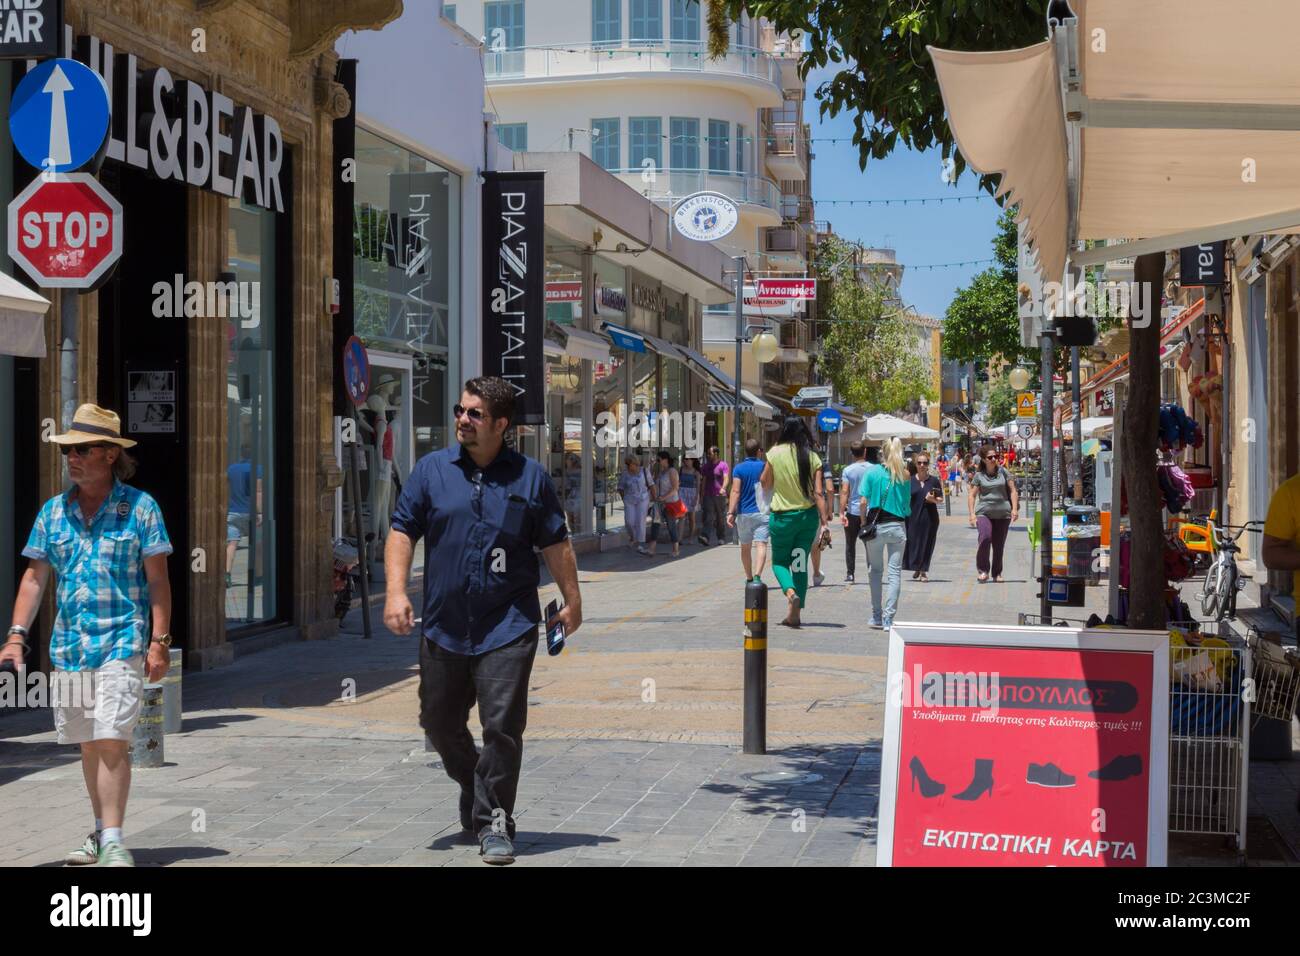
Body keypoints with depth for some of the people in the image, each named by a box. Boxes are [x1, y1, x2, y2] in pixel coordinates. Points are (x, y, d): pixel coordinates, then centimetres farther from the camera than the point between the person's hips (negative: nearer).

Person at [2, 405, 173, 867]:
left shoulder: (139, 507, -2)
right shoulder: (53, 511, 9)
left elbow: (158, 579, -1)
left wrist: (160, 641, -8)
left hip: (122, 642, -4)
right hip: (68, 646, 5)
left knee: (112, 739, -14)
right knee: (88, 743, 12)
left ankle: (113, 841, -12)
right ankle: (100, 831, 25)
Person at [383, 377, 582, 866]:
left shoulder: (529, 476, 3)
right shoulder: (431, 470, 5)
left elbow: (555, 543, 10)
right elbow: (402, 531, 4)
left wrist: (572, 600, 10)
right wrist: (396, 591, -8)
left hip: (508, 627, -3)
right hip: (444, 624, 3)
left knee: (502, 725, -9)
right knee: (440, 722, 13)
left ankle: (493, 823, 0)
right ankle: (474, 791, 39)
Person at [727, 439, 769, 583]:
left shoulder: (739, 468, -1)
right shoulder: (764, 466, 1)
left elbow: (736, 491, -12)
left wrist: (730, 512, -16)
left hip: (743, 513, 1)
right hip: (761, 512, -1)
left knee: (745, 547, 16)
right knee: (761, 545, -11)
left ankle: (749, 578, 26)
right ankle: (757, 575, -32)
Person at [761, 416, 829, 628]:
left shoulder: (775, 454, -8)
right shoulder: (812, 457, -3)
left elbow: (765, 484, 4)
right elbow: (818, 492, -8)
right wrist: (824, 518, -6)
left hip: (782, 516, -2)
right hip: (808, 515, 2)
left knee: (779, 561, 12)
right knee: (801, 563, 11)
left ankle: (790, 592, -18)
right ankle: (794, 614, 10)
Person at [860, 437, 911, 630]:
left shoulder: (872, 473, -4)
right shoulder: (904, 475, -2)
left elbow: (864, 501, -6)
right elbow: (907, 503, 2)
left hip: (876, 525, 0)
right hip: (897, 526, 0)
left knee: (876, 570, 14)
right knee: (895, 572, 3)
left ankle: (877, 616, 15)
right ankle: (888, 617, -3)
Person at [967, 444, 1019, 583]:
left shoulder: (1003, 471, 6)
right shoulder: (979, 475, 4)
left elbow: (1013, 491, 10)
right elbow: (971, 495, 6)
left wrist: (1014, 509, 0)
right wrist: (972, 514, -4)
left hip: (1002, 513, 2)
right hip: (984, 512, -2)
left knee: (999, 545, 5)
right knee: (985, 538, -22)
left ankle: (997, 573, 19)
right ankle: (983, 570, -10)